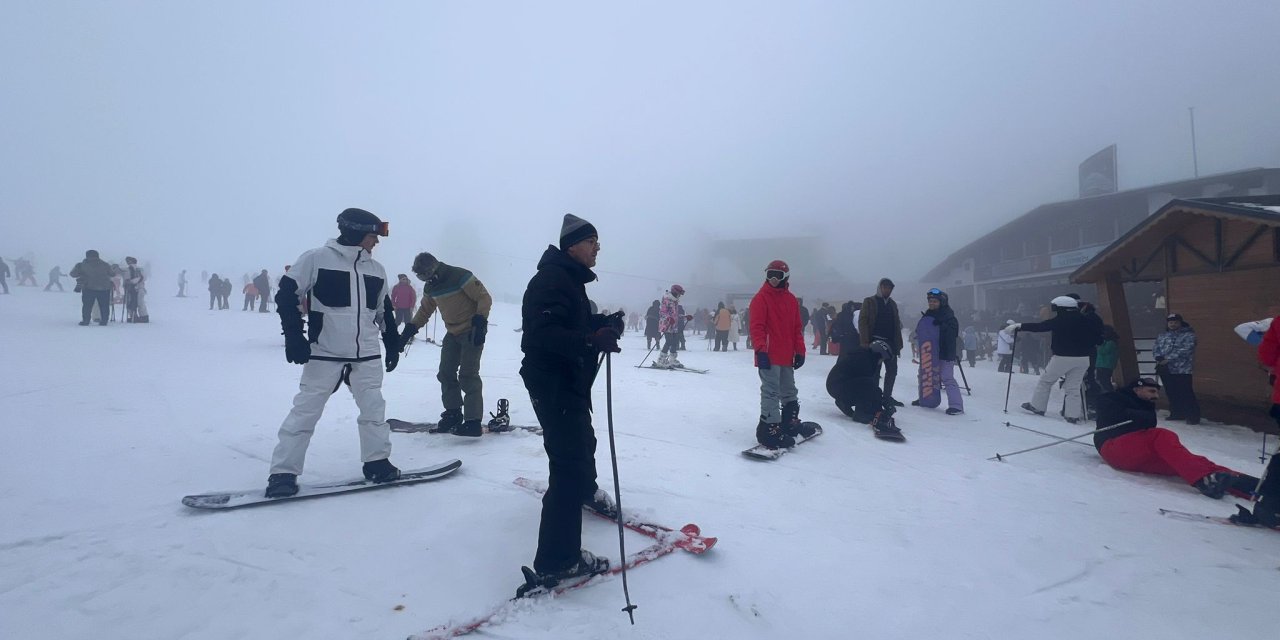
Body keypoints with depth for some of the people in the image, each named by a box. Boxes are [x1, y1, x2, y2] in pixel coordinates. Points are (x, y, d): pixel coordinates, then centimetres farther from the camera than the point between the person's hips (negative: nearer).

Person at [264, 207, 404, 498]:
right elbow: (288, 294, -4)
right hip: (324, 354, -4)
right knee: (305, 411, 0)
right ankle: (283, 473, 9)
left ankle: (377, 462, 22)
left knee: (374, 410, 8)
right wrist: (294, 335, -12)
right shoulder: (316, 259, -5)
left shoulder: (376, 270, 11)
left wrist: (393, 344, 18)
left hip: (367, 356, 5)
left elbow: (384, 311, 19)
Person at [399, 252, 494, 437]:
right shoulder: (430, 287, 5)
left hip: (472, 332, -8)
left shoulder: (461, 277, -20)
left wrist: (480, 323, -26)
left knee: (467, 376, -12)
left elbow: (484, 298, -19)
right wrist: (409, 331, 12)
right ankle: (453, 415, 20)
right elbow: (424, 311, 19)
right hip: (453, 333, 8)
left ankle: (473, 422, -10)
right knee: (446, 373, 8)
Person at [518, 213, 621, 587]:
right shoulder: (551, 280, -19)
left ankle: (586, 490, 59)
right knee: (570, 464, -14)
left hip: (571, 381, 11)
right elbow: (543, 333, -32)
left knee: (582, 441, 31)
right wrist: (591, 340, -44)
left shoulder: (569, 279, 15)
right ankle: (557, 561, -9)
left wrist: (603, 323, 1)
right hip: (553, 384, -11)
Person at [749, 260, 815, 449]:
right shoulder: (761, 298, -7)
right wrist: (761, 350, -22)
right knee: (771, 392, -8)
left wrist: (800, 351, 10)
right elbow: (757, 327, -13)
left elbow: (797, 328, 15)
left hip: (787, 356, 7)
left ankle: (791, 423, 32)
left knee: (789, 392, 18)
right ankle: (769, 430, -3)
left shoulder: (792, 300, 13)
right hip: (769, 356, -7)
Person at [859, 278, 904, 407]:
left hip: (890, 342, 6)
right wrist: (865, 342, -16)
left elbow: (897, 325, 18)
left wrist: (898, 343, 9)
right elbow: (862, 322, -8)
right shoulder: (869, 302, -1)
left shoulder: (892, 304, 17)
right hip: (875, 342, -6)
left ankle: (887, 396, 20)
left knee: (892, 370, 8)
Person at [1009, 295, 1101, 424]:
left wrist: (1019, 326, -7)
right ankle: (1073, 415, 6)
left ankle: (1037, 406, 17)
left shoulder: (1059, 321, -10)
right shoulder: (1085, 321, 4)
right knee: (1074, 386, 11)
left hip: (1062, 357, -5)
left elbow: (1038, 327, -12)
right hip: (1082, 359, 5)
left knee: (1046, 380, 12)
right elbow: (1098, 339, 7)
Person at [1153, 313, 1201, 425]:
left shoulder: (1188, 335, -1)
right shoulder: (1162, 336, 17)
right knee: (1171, 393, 12)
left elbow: (1185, 350, -14)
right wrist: (1159, 359, -11)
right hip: (1165, 369, 6)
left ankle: (1193, 416, -2)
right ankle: (1177, 413, 24)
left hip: (1182, 369, -6)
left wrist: (1168, 359, -18)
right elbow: (1155, 348, 10)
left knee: (1186, 393, -8)